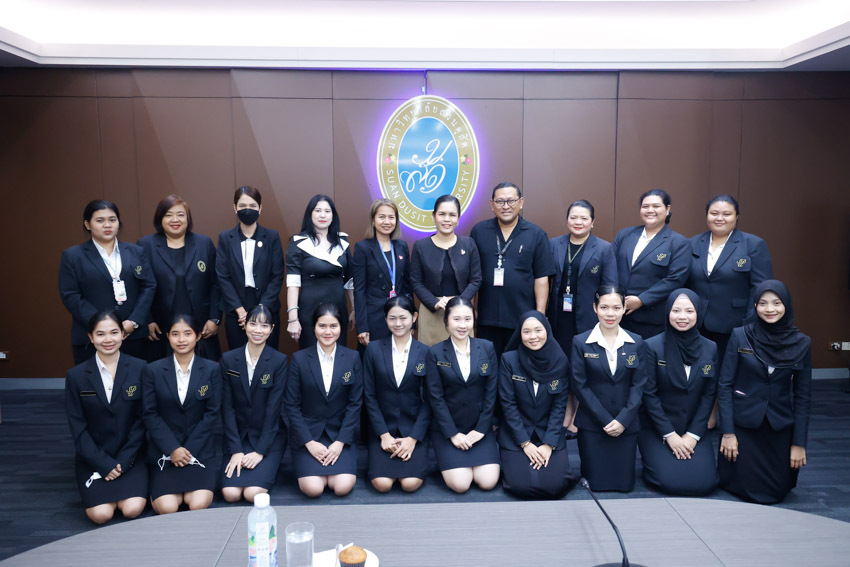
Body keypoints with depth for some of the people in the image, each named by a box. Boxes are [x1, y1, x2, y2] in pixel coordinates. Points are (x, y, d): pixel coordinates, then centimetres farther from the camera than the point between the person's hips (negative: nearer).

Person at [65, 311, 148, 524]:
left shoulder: (139, 369, -4)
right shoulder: (76, 376, -3)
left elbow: (142, 420, -2)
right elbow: (78, 428, -3)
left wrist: (123, 461, -9)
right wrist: (104, 464, -11)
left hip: (129, 457, 0)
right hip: (93, 459, 0)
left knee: (132, 510, -19)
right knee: (101, 514, -17)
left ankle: (126, 487, 14)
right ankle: (97, 489, 16)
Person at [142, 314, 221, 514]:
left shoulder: (212, 369, 1)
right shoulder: (153, 370, 1)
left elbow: (212, 413, -2)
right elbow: (150, 414, -2)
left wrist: (188, 450, -9)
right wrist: (173, 449, -12)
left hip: (199, 449, 0)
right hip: (164, 451, 0)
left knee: (199, 504, -19)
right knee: (166, 507, -17)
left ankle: (190, 487, 16)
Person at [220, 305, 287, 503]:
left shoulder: (279, 361, -8)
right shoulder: (228, 360, -1)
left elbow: (273, 409, -10)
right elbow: (227, 408, -3)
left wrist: (260, 451, -14)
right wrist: (236, 450, -10)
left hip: (269, 438, -2)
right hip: (238, 436, 2)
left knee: (253, 493, -20)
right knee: (230, 493, -16)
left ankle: (267, 468, 11)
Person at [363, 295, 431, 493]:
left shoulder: (425, 352, 0)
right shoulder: (374, 349, 0)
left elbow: (428, 400, -1)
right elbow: (369, 396, -1)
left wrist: (413, 438, -10)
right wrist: (384, 435, -8)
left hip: (414, 430, 0)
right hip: (383, 428, 0)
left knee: (411, 483, -18)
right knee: (382, 483, -18)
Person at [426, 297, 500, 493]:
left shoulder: (487, 348, 1)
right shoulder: (435, 353, -5)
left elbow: (491, 392, -1)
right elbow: (436, 397, -7)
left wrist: (481, 429, -7)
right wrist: (453, 434, -12)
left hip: (480, 427, 2)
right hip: (447, 428, -2)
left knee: (488, 482, -11)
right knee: (460, 484, -14)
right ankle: (448, 457, 17)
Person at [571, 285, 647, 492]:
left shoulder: (637, 343, 2)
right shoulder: (580, 342, -4)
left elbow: (638, 385, -1)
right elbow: (580, 385, -7)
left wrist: (623, 420, -12)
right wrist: (606, 420, -12)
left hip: (626, 425, 2)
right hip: (592, 424, -2)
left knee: (624, 484, 6)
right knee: (596, 484, 0)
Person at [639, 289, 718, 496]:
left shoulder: (710, 348, 2)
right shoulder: (652, 346, -10)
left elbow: (709, 395, 2)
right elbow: (649, 394, -10)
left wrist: (693, 435, -6)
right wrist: (670, 435, -13)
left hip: (694, 430, 3)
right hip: (657, 430, -3)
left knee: (704, 483, -13)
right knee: (671, 482, -17)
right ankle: (653, 459, 16)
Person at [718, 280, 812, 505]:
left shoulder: (801, 343, -1)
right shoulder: (740, 336, -8)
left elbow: (802, 396, 2)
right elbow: (725, 385, -6)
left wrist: (799, 442, 0)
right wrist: (728, 432, -10)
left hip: (780, 427, 2)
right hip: (743, 424, -2)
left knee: (776, 492, 8)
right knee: (747, 489, 2)